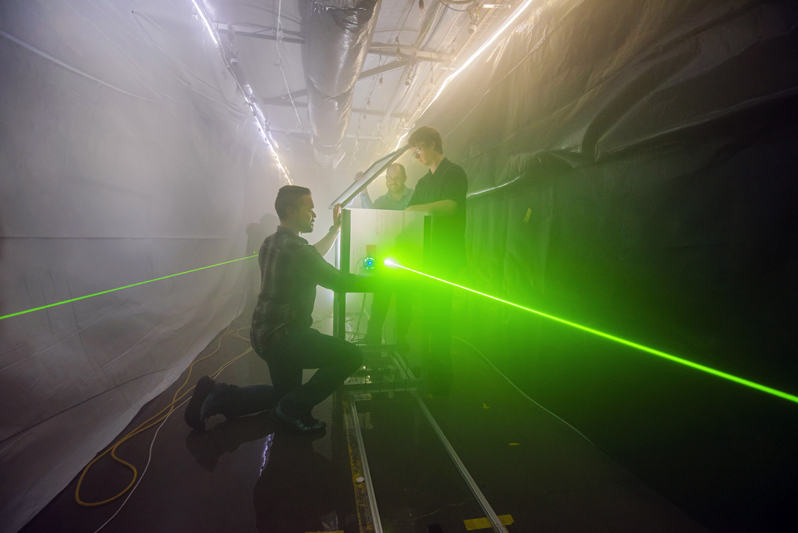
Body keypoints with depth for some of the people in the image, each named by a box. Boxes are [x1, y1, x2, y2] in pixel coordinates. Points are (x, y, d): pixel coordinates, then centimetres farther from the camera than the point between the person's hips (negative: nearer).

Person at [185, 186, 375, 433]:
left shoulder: (270, 243, 10)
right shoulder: (295, 249, -21)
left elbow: (312, 258, 24)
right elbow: (340, 282, -20)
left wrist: (334, 230, 24)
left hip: (265, 335, 10)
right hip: (282, 337, -10)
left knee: (285, 393, 27)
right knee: (351, 355, -14)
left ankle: (217, 395, 18)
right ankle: (293, 409, -3)